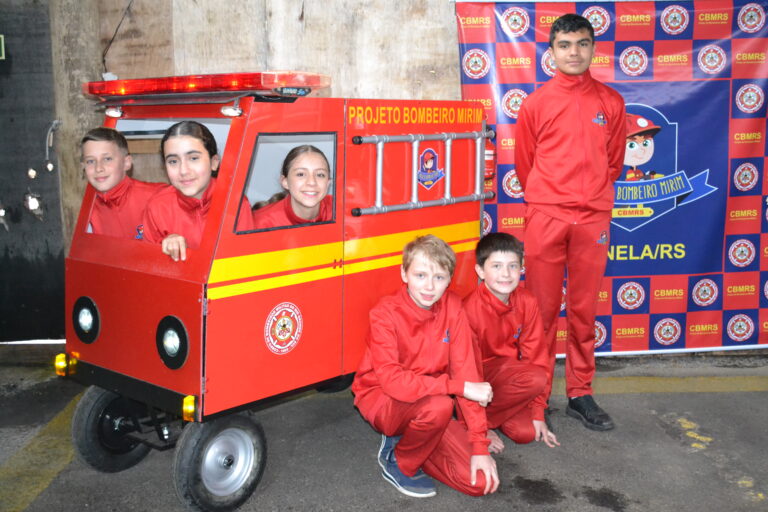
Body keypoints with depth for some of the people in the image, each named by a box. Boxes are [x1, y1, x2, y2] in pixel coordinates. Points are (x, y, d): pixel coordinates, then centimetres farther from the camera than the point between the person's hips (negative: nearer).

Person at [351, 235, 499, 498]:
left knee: (481, 481, -8)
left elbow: (465, 371, -12)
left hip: (428, 404, 5)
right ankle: (398, 463, -6)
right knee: (439, 405, -37)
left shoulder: (452, 306, -9)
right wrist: (459, 387, -30)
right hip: (381, 400, -4)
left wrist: (480, 445, -16)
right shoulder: (385, 313, -20)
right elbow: (392, 381, -30)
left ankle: (404, 441, 12)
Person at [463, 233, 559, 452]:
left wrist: (538, 413, -3)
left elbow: (536, 355, -2)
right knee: (534, 379, -29)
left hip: (506, 369, 5)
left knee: (526, 432, -17)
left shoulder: (526, 302, -9)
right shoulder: (470, 309, -25)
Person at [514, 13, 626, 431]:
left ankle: (580, 394, 17)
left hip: (593, 217, 1)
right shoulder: (536, 103, 5)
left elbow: (613, 161, 16)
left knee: (584, 310, 6)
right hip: (544, 216, -1)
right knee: (542, 309, 2)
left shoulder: (610, 102, 9)